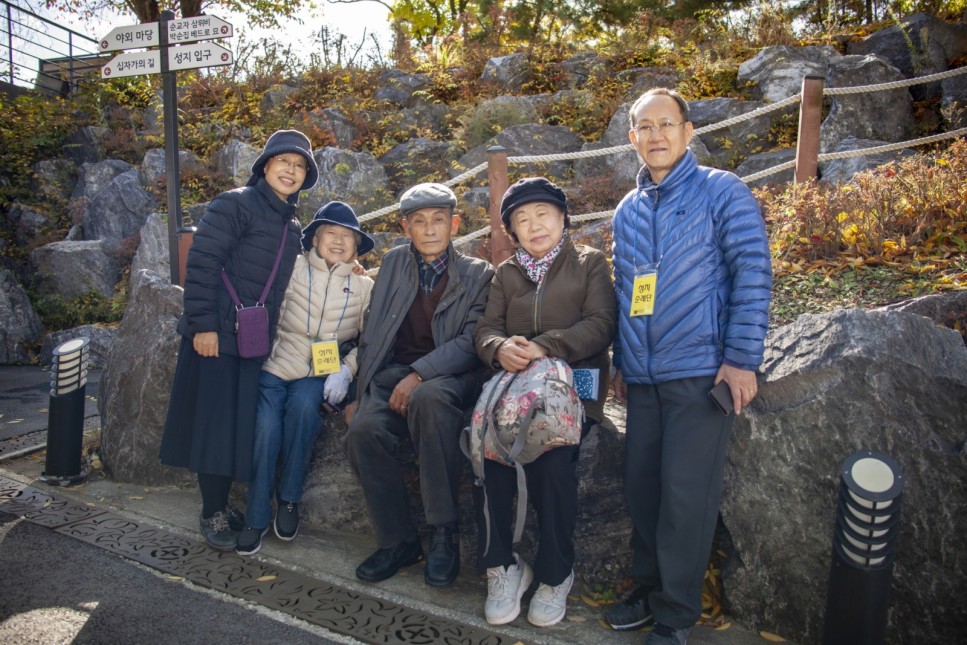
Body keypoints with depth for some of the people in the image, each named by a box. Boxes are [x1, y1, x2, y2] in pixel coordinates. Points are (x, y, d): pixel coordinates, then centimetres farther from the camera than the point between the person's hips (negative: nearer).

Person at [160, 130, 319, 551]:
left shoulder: (293, 226, 15)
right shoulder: (235, 204, -8)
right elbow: (202, 263, -14)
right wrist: (203, 325, -19)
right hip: (218, 334, -7)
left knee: (241, 424, 12)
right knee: (216, 422, 1)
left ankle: (221, 503, 27)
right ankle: (212, 514, 16)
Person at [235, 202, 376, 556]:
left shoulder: (363, 287, 10)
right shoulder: (293, 268, 5)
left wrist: (346, 370, -10)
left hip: (320, 375, 0)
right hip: (276, 366, 0)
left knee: (303, 405, -30)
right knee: (266, 425, -23)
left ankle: (289, 499, -11)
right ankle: (256, 517, -4)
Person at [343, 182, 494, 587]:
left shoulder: (478, 274, 6)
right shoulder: (394, 264, 16)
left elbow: (471, 341, -7)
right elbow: (371, 335, 14)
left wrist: (419, 375, -20)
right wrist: (361, 393, 5)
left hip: (449, 376, -3)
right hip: (394, 373, 4)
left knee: (428, 397, -37)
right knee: (363, 430, -26)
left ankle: (443, 534, -25)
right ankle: (398, 542, -8)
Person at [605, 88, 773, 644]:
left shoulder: (722, 192, -1)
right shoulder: (628, 210, 16)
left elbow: (753, 274, -8)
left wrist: (743, 359, -14)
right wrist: (622, 362, 19)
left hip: (702, 371, -5)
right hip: (644, 378, 6)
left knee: (686, 493, -3)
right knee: (642, 486, 9)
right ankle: (650, 591, 28)